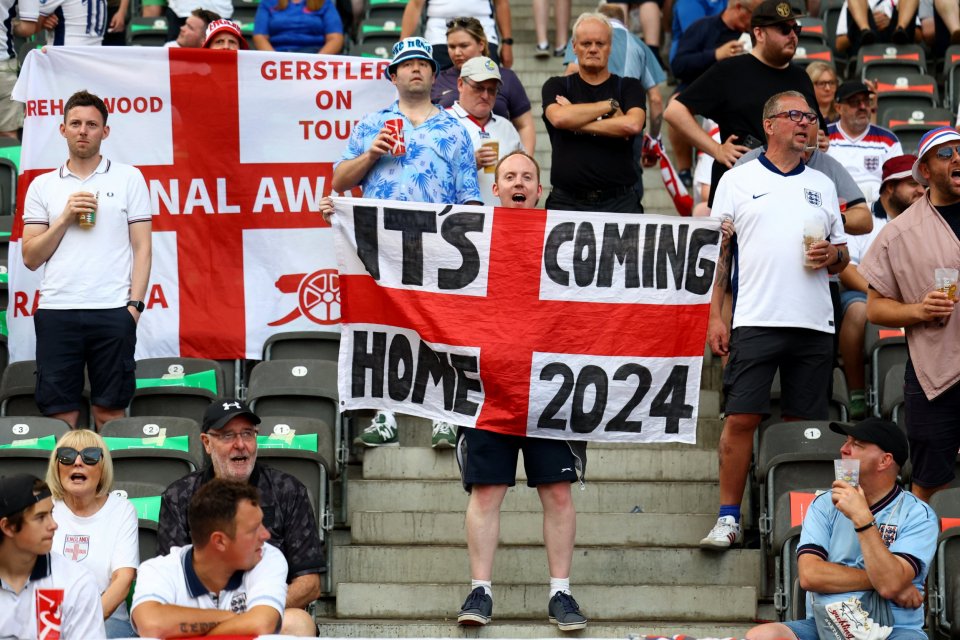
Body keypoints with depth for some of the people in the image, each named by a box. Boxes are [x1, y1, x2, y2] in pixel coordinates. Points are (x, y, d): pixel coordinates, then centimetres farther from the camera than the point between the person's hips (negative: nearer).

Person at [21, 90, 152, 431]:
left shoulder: (129, 178, 8)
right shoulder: (42, 186, 12)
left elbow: (142, 247, 5)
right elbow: (30, 258, 8)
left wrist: (134, 304, -6)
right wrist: (65, 218, -5)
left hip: (112, 312, -2)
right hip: (56, 310, 2)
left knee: (110, 412, 0)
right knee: (59, 413, 0)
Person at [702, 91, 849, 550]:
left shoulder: (822, 185, 17)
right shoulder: (738, 181, 7)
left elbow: (842, 256, 21)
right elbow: (719, 252, 5)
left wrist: (832, 255, -3)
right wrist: (715, 317, -3)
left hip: (814, 323, 3)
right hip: (756, 319, -3)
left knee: (803, 424, 4)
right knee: (741, 418, -7)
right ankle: (728, 518, -1)